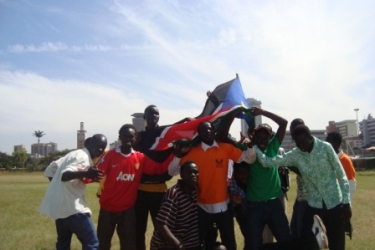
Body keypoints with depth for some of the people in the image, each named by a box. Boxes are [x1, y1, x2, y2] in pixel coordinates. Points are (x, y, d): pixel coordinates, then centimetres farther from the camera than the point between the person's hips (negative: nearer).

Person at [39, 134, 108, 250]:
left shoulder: (75, 154, 14)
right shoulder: (83, 157, -13)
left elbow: (52, 169, 18)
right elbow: (64, 175, -26)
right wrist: (86, 174, -42)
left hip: (57, 205, 10)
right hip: (71, 206, -10)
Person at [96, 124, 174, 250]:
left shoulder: (140, 158, -2)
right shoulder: (110, 155, -10)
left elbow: (160, 168, -3)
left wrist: (174, 153, -13)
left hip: (128, 209, 2)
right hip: (108, 208, -2)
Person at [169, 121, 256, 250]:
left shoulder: (226, 148, -1)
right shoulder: (192, 152, -7)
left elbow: (249, 159, 0)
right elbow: (172, 171, -9)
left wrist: (250, 146, -18)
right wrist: (178, 155, -24)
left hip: (223, 206, 2)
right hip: (202, 207, -1)